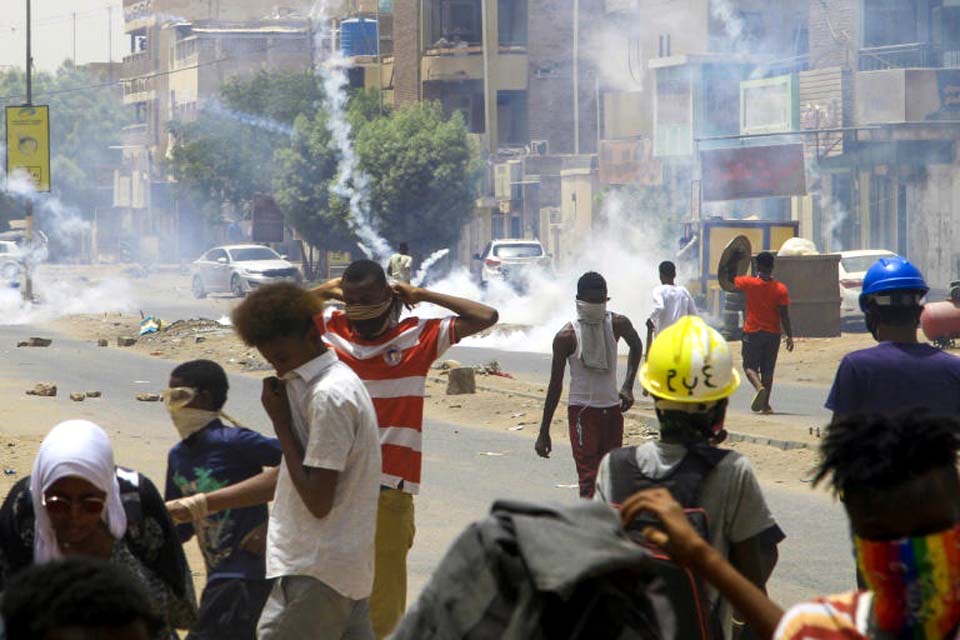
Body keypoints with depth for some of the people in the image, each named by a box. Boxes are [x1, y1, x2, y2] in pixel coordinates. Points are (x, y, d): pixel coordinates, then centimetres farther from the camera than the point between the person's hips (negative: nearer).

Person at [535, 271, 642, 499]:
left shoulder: (618, 324, -1)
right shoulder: (567, 337, -12)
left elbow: (636, 347, 22)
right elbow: (555, 384, -7)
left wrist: (627, 386, 9)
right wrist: (543, 432, -7)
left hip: (612, 409, 5)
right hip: (582, 410, -5)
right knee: (589, 478, -13)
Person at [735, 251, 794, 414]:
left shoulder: (749, 283, -9)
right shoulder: (780, 289, -7)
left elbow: (730, 280, 11)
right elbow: (784, 315, -9)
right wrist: (789, 336, -3)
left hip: (752, 332, -2)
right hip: (773, 333, 2)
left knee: (750, 366, 5)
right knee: (768, 370, 10)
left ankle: (760, 388, -25)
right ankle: (765, 405, 12)